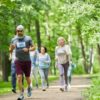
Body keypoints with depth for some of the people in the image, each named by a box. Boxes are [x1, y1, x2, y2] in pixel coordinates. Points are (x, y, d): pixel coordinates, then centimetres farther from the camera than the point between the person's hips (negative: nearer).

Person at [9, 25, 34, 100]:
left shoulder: (28, 38, 0)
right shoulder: (14, 39, 5)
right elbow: (10, 50, 10)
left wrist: (28, 49, -19)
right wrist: (12, 48, -13)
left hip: (27, 61, 0)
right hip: (18, 61, 0)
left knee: (27, 77, 11)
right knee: (19, 77, -13)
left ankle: (29, 88, 43)